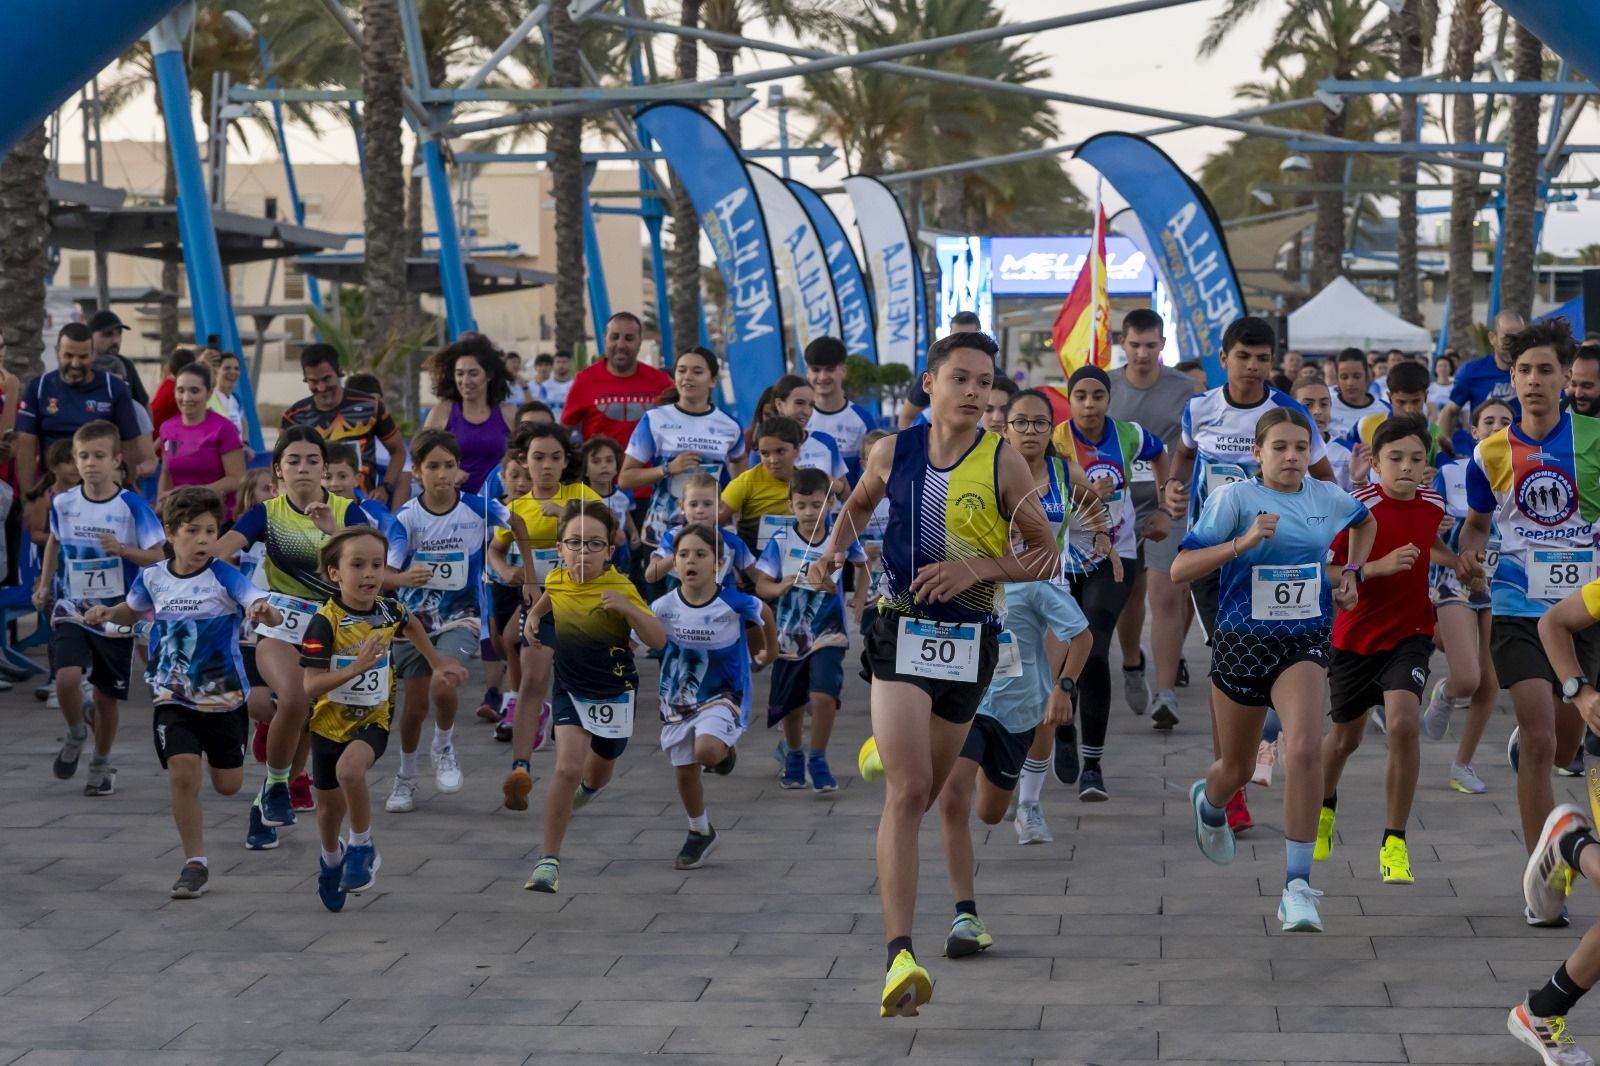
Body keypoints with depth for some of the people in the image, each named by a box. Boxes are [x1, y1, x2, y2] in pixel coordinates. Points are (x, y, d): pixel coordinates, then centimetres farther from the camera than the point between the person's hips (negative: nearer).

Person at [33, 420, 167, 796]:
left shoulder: (132, 506, -12)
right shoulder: (63, 504, -2)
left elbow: (157, 556, -9)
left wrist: (122, 549, -25)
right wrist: (44, 586, 14)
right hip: (71, 610, 1)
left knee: (106, 695, 8)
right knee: (66, 677, -22)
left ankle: (102, 764, 30)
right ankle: (75, 735, 9)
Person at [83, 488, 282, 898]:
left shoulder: (224, 577, -16)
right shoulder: (153, 577, -3)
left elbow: (271, 615, -29)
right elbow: (134, 610, 20)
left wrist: (265, 612, -53)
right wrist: (107, 612, -1)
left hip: (224, 698, -2)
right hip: (174, 699, 2)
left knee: (228, 785, 10)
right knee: (183, 773, -17)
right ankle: (195, 864, -3)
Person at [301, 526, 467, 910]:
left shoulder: (388, 611, -9)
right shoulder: (326, 622, -22)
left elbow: (411, 625, 18)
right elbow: (310, 686, -26)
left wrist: (437, 663, 24)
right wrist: (357, 667, -37)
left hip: (373, 720, 0)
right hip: (330, 722, 0)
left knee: (349, 769, -32)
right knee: (330, 805, 16)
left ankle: (362, 847, -9)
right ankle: (331, 860, 49)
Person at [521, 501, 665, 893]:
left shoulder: (621, 588, -22)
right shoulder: (556, 580, -9)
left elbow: (658, 640, -26)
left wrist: (628, 608, -39)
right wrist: (534, 615, 1)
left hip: (614, 694, -1)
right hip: (569, 690, 1)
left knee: (598, 773, 22)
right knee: (567, 768, -20)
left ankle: (588, 787, 62)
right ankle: (549, 860, -13)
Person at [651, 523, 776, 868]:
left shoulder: (734, 604, -19)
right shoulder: (663, 607, -14)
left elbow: (764, 612, 4)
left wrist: (770, 649, 20)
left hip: (723, 695, -3)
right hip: (678, 699, 3)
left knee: (706, 749, -31)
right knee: (684, 773, 10)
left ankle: (725, 751, 8)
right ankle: (700, 833, 35)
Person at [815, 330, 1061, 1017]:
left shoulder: (1003, 463, -3)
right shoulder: (892, 452, 1)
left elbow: (1045, 558, 1)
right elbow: (860, 502, 23)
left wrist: (976, 569, -14)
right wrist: (837, 546, 4)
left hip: (971, 638, 2)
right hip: (901, 630, -2)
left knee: (927, 792, 18)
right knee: (908, 789, -17)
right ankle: (899, 957, -21)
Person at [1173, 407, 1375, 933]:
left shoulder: (1328, 497, 2)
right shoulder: (1233, 497, -10)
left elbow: (1366, 523, 27)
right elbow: (1180, 568, -17)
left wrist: (1351, 570, 12)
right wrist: (1243, 542, -28)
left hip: (1304, 641, 1)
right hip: (1241, 642, -1)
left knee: (1303, 747, -25)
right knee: (1237, 768, 16)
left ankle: (1297, 885, -20)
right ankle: (1208, 803, 57)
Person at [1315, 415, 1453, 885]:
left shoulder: (1434, 502, -4)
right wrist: (1379, 566, -30)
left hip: (1409, 634, 2)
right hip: (1355, 637, -2)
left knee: (1403, 724, -22)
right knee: (1346, 736, 16)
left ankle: (1394, 843, -10)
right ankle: (1324, 806, 51)